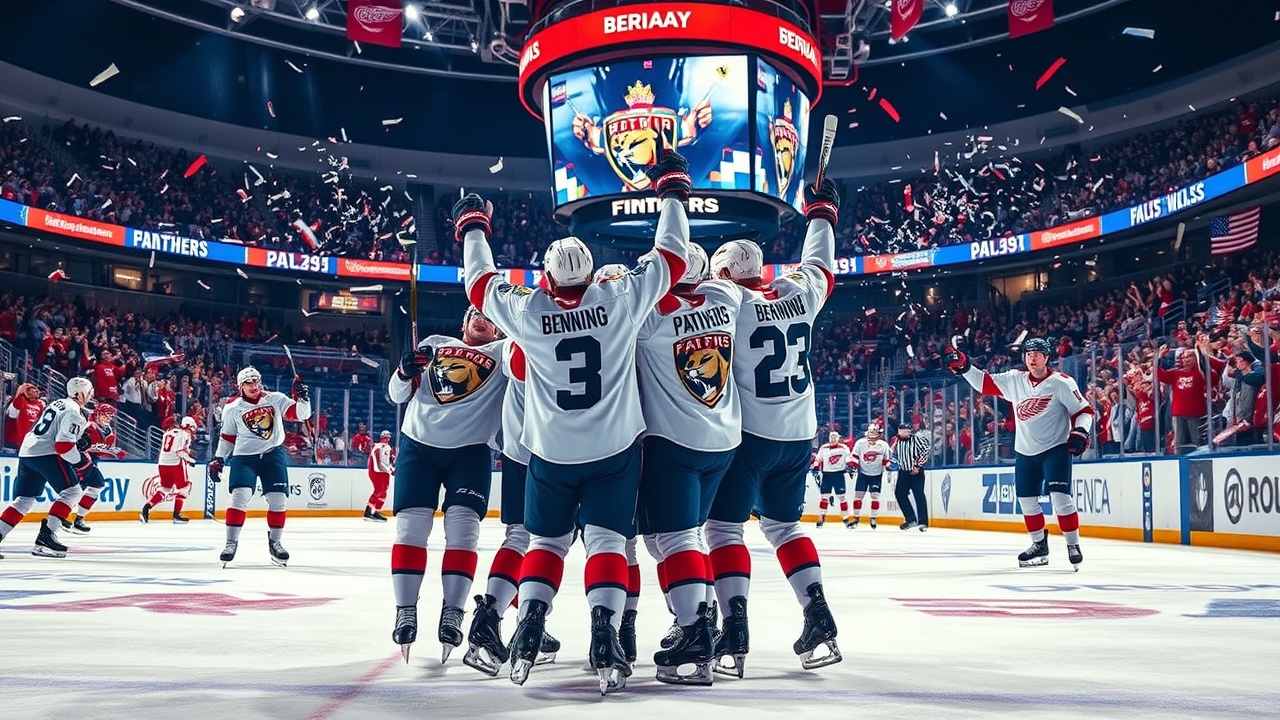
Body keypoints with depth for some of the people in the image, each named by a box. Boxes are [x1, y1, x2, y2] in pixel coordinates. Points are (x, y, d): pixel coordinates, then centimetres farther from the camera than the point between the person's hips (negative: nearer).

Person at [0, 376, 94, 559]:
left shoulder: (59, 403, 18)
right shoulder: (74, 413, -12)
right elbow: (63, 446, -20)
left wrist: (78, 441, 18)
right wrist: (80, 461, -6)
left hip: (27, 451, 10)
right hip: (46, 454, -10)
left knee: (24, 499, 12)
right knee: (72, 491, -6)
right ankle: (46, 536, -12)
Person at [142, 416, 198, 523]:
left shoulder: (168, 431, 19)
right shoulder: (184, 434, -7)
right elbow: (181, 451, -19)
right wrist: (190, 459, -8)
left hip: (163, 463, 8)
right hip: (176, 463, -7)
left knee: (164, 488, 17)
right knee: (183, 488, 5)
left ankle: (146, 508, 6)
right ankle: (176, 514, 0)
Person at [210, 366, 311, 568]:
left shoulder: (276, 399, 0)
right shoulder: (232, 408, 2)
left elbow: (300, 415, -7)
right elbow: (226, 436, 11)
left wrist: (302, 398, -25)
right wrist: (218, 460, 8)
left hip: (273, 454, 1)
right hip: (244, 456, -1)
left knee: (279, 499, -3)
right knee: (240, 497, -16)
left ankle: (274, 543, 13)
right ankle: (231, 543, -6)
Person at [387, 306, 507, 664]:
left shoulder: (503, 352, 6)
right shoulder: (434, 344, 14)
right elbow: (398, 394, 13)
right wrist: (406, 370, -7)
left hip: (471, 451, -2)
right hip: (419, 445, 2)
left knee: (463, 527, -9)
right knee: (411, 525, -4)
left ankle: (452, 614, -4)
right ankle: (405, 612, 3)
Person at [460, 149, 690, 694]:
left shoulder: (527, 313, -10)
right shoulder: (621, 300, -11)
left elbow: (481, 281, 9)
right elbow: (671, 258, 0)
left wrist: (473, 227, 25)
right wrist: (672, 189, 12)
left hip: (551, 456, 1)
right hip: (615, 451, -1)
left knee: (546, 542, 17)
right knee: (607, 542, 3)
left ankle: (528, 630, 5)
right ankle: (604, 633, -11)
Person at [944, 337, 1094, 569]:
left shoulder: (1061, 382, -10)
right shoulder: (1014, 380, 2)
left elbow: (1083, 410, -7)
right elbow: (985, 383, 4)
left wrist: (1080, 432, -22)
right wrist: (963, 367, -9)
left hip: (1055, 449, -5)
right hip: (1025, 452, 6)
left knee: (1059, 495, -16)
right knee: (1026, 499, 9)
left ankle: (1073, 546, -6)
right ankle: (1039, 546, 25)